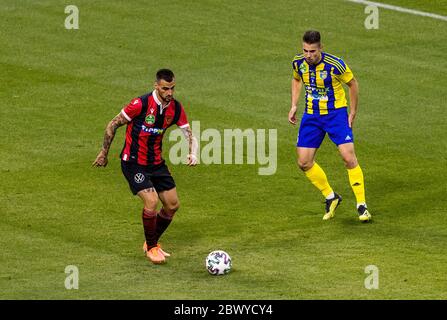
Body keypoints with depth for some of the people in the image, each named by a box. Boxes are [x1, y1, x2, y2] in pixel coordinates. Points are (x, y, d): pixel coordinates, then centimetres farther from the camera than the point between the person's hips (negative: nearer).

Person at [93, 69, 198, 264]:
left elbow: (189, 134, 1)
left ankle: (153, 242, 29)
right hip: (133, 163, -6)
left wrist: (193, 154, -21)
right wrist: (104, 153, -4)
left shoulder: (176, 108, -5)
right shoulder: (141, 104, -22)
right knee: (151, 201, -20)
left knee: (172, 205, 6)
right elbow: (113, 125, -11)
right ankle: (151, 248, 1)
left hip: (156, 163, 6)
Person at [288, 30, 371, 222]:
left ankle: (362, 206, -6)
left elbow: (352, 83, -4)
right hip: (311, 115, 5)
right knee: (304, 163, -1)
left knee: (348, 157, -16)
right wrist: (294, 106, 7)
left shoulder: (335, 64, -21)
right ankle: (331, 198, 19)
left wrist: (353, 113, -2)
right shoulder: (298, 62, -7)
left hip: (336, 113, -5)